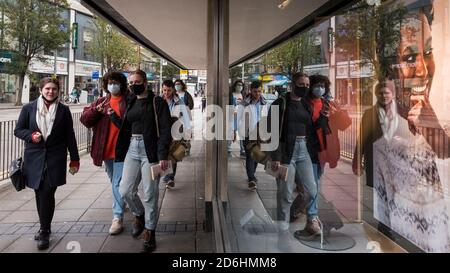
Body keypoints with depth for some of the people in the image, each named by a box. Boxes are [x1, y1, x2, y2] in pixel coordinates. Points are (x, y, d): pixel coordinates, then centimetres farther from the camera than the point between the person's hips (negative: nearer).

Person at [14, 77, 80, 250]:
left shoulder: (64, 110, 3)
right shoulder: (29, 108, 4)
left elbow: (69, 136, 5)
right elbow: (18, 130, 9)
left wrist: (74, 159, 4)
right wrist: (31, 136, -12)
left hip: (55, 158, -2)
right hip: (34, 158, 2)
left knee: (47, 194, -8)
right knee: (39, 194, 9)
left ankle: (44, 232, 3)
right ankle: (45, 227, 26)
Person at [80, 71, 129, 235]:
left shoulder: (128, 102, -6)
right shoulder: (101, 102, 10)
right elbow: (84, 119, 2)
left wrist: (115, 118, -25)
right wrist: (96, 110, -17)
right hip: (106, 149, 6)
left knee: (118, 184, -7)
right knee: (114, 182, 22)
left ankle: (118, 218, -2)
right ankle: (121, 204, 44)